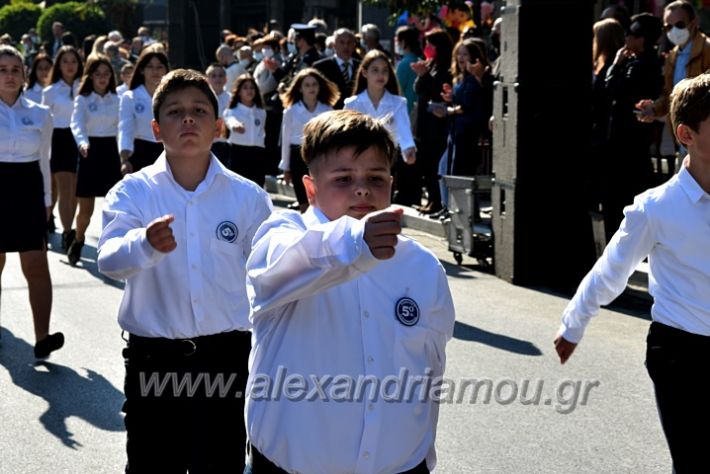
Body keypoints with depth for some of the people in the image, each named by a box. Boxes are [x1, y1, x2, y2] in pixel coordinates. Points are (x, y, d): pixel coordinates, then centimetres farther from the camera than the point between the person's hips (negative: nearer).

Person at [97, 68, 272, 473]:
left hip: (226, 355, 1)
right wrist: (146, 243, -42)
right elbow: (110, 260, -20)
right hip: (153, 358, 0)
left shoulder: (248, 197, -1)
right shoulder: (133, 191, -4)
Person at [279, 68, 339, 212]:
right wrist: (285, 167, 7)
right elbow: (286, 140, 6)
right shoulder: (291, 111, 2)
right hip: (299, 156, 0)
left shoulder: (328, 111, 2)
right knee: (304, 204, 4)